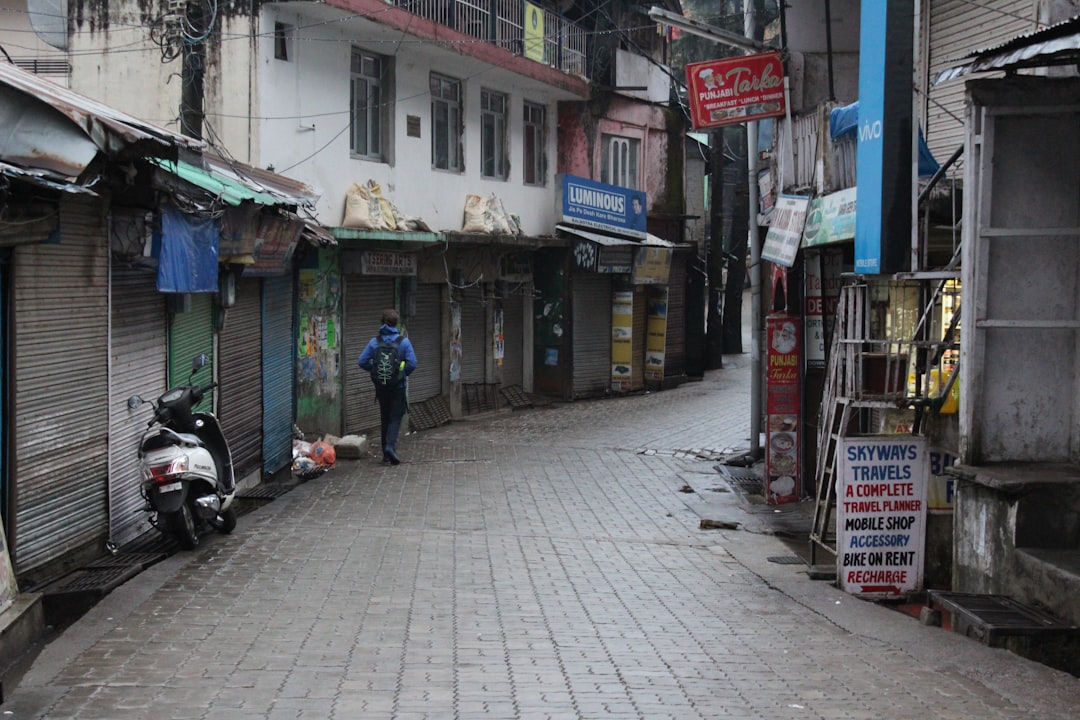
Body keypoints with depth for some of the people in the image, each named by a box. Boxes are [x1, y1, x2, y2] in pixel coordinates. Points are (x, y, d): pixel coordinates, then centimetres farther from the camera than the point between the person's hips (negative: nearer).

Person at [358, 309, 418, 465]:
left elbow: (362, 361, -4)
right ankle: (390, 446, -21)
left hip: (381, 386, 3)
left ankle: (386, 453, 17)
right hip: (398, 386, -3)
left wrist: (374, 371, 9)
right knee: (396, 418, 0)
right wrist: (404, 374, 3)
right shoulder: (403, 341, -8)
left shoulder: (374, 342, -2)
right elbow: (412, 363, -14)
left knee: (384, 418, 14)